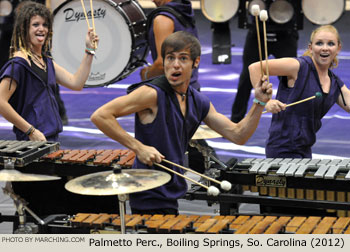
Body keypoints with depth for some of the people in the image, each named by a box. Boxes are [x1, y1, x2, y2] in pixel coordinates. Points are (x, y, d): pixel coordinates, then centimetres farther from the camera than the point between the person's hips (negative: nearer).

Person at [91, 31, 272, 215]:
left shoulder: (198, 102, 7)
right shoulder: (153, 94, -16)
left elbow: (238, 135, 9)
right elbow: (100, 116, -23)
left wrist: (259, 103, -4)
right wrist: (138, 147, -25)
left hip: (171, 197, 8)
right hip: (150, 200, -8)